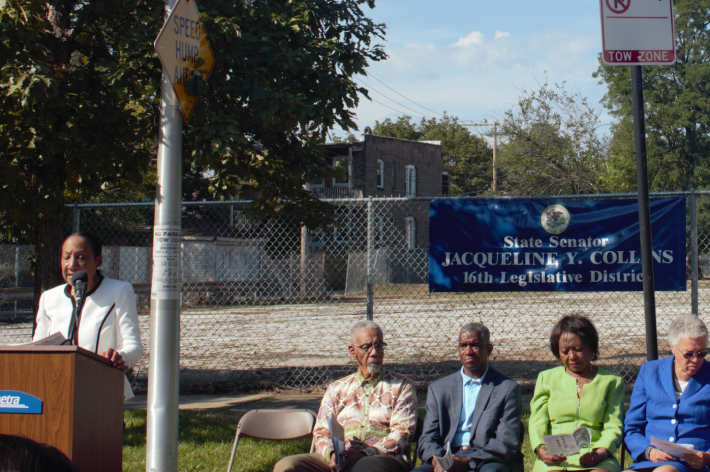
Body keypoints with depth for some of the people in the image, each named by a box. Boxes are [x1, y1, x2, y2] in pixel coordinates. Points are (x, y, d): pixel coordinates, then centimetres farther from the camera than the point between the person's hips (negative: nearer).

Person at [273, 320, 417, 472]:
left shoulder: (402, 386, 15)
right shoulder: (337, 388, 23)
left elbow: (402, 432, 3)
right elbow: (321, 432, 15)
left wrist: (365, 454, -13)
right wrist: (331, 454, -9)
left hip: (381, 458, -3)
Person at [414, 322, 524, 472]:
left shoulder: (508, 388, 7)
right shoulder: (438, 388, 17)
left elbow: (507, 444, -2)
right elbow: (428, 438, 11)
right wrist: (436, 459, -13)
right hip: (446, 458, 3)